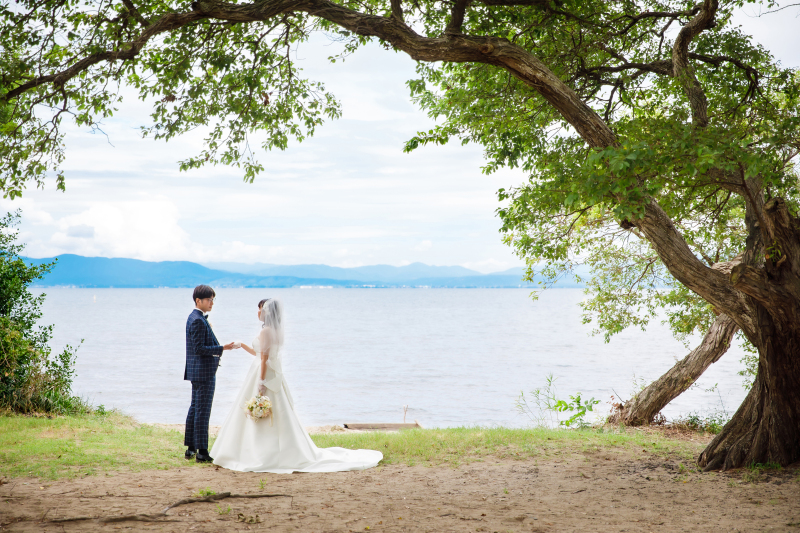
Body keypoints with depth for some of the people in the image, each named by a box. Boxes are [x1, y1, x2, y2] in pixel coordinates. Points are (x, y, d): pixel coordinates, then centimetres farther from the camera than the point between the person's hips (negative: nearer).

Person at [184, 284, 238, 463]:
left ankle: (190, 448, 22)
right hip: (203, 372, -11)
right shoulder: (198, 321, -18)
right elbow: (199, 349, -22)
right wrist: (221, 349, -22)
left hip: (197, 372, 11)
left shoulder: (196, 318, 14)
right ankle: (202, 452, -4)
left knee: (195, 409, 15)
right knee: (202, 411, -7)